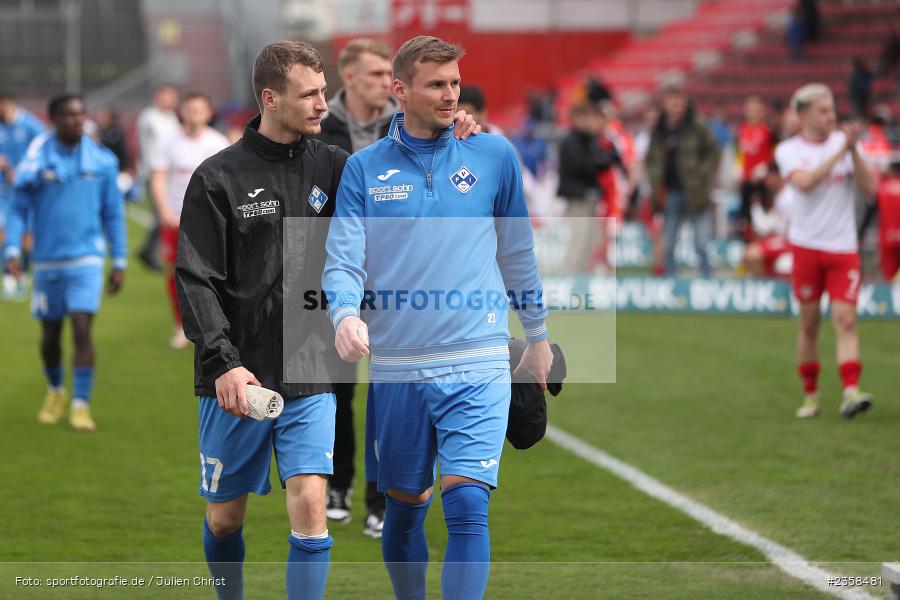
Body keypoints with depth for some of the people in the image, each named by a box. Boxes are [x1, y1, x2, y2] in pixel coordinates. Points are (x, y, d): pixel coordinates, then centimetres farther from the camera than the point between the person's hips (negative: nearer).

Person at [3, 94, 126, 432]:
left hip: (86, 258, -1)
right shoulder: (36, 159, -3)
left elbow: (113, 213, 7)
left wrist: (119, 263, 6)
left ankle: (81, 405, -10)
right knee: (50, 333, 11)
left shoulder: (101, 161, 0)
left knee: (82, 328, -15)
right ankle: (55, 391, 36)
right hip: (47, 261, 1)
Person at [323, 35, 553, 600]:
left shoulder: (494, 154, 5)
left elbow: (518, 253, 15)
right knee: (405, 508, 11)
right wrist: (346, 314, -21)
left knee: (467, 504, -14)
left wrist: (538, 336, 20)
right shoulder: (364, 168, 5)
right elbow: (344, 259, 0)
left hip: (477, 366, -1)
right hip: (395, 369, 1)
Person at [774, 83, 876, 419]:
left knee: (845, 319, -11)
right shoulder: (788, 150, 1)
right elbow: (805, 183, -19)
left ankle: (851, 392, -20)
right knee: (809, 323, 4)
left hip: (843, 248, 1)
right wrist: (839, 151, -19)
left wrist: (853, 150, -12)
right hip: (806, 246, -1)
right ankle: (810, 394, 16)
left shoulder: (844, 142, 7)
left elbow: (869, 189, -2)